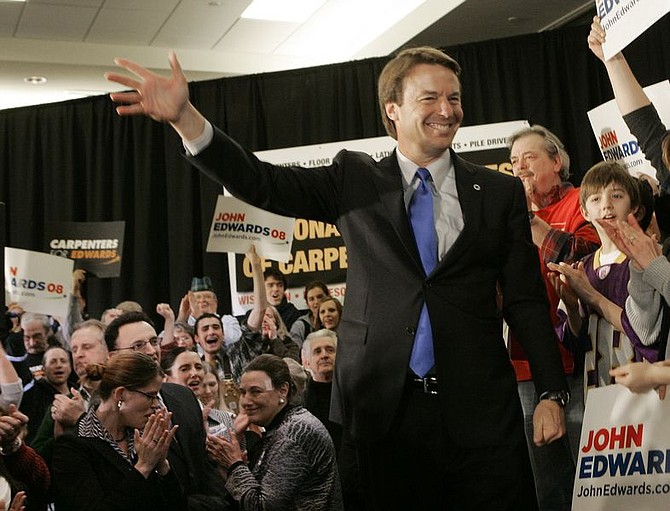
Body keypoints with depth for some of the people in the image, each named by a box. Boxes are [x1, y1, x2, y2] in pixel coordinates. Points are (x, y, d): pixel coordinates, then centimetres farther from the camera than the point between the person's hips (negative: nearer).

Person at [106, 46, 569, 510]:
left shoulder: (501, 193, 7)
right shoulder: (355, 180, 6)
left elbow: (527, 301, 7)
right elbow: (262, 183, -5)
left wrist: (552, 394, -2)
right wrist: (184, 117, -19)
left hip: (477, 412, 0)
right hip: (378, 406, 0)